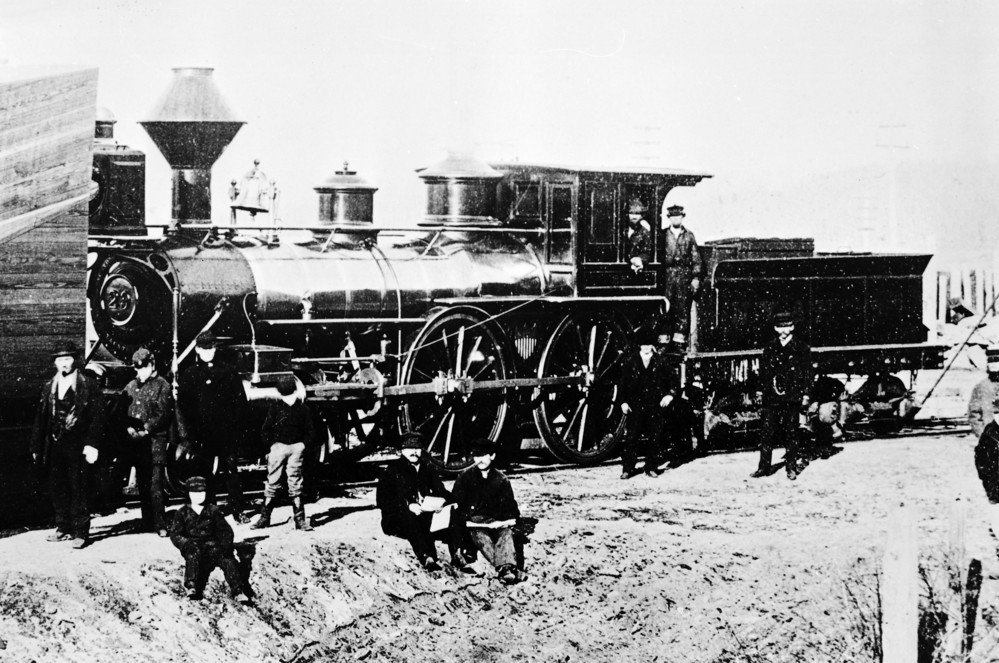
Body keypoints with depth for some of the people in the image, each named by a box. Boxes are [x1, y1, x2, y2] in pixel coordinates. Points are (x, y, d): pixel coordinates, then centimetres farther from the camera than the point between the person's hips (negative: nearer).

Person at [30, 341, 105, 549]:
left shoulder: (88, 385, -2)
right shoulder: (49, 387, 12)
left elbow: (96, 417, -6)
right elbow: (40, 419, 13)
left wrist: (92, 445, -13)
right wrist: (36, 446, 10)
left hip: (77, 446, -5)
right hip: (54, 445, 5)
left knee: (78, 490, -5)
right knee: (57, 489, 9)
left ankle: (80, 532, 0)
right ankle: (63, 528, 19)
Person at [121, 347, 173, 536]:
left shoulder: (162, 386, -1)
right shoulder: (130, 387, 15)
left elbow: (165, 415, -7)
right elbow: (123, 411, 13)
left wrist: (146, 429, -14)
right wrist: (129, 428, -5)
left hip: (155, 440, -6)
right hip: (136, 442, 6)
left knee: (155, 484, -11)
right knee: (142, 484, 10)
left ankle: (160, 525, -11)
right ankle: (147, 522, 17)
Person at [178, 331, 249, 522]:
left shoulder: (228, 372, 7)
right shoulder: (189, 374, 7)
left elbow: (240, 400, 5)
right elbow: (182, 404, 4)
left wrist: (236, 424, -5)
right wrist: (191, 428, -6)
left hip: (226, 430, -1)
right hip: (201, 433, 1)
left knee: (231, 470, -2)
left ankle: (238, 511, 2)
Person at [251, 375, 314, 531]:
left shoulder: (303, 409, 4)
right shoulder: (275, 407, 3)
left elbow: (309, 431, 10)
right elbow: (265, 430, 6)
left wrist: (303, 444, -3)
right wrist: (272, 444, -3)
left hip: (296, 448, 0)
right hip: (278, 447, 0)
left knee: (295, 485, 0)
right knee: (272, 483, 1)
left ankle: (300, 519, 1)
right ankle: (265, 517, 9)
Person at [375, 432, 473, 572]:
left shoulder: (427, 469, 19)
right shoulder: (393, 469, 5)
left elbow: (442, 491, 14)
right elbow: (382, 500, -5)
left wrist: (442, 500, -13)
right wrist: (408, 505, -20)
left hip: (425, 512, 4)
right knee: (408, 518, -38)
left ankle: (457, 555, -36)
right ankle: (426, 558, -55)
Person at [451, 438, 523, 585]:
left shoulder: (501, 479, 14)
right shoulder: (465, 477, 10)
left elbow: (509, 505, 13)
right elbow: (456, 502, 6)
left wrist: (510, 519, -9)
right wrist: (465, 520, -10)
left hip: (496, 521, 2)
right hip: (474, 521, -2)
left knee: (506, 533, -33)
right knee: (481, 537, -36)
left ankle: (506, 568, -57)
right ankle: (505, 567, -58)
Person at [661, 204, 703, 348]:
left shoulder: (689, 236, 10)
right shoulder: (663, 235, 8)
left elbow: (696, 259, 8)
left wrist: (696, 278, 0)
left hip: (684, 276, 1)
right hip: (667, 274, -1)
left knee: (683, 307, -3)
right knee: (666, 308, -6)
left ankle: (679, 340, -2)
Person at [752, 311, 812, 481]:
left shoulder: (801, 348, 3)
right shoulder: (770, 348, 11)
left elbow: (807, 372, 3)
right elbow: (763, 370, 14)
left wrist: (805, 394, -3)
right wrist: (767, 386, 1)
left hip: (792, 397, -2)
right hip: (772, 397, 2)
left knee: (791, 433, 2)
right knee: (767, 432, -2)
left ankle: (791, 468, 10)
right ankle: (764, 466, 3)